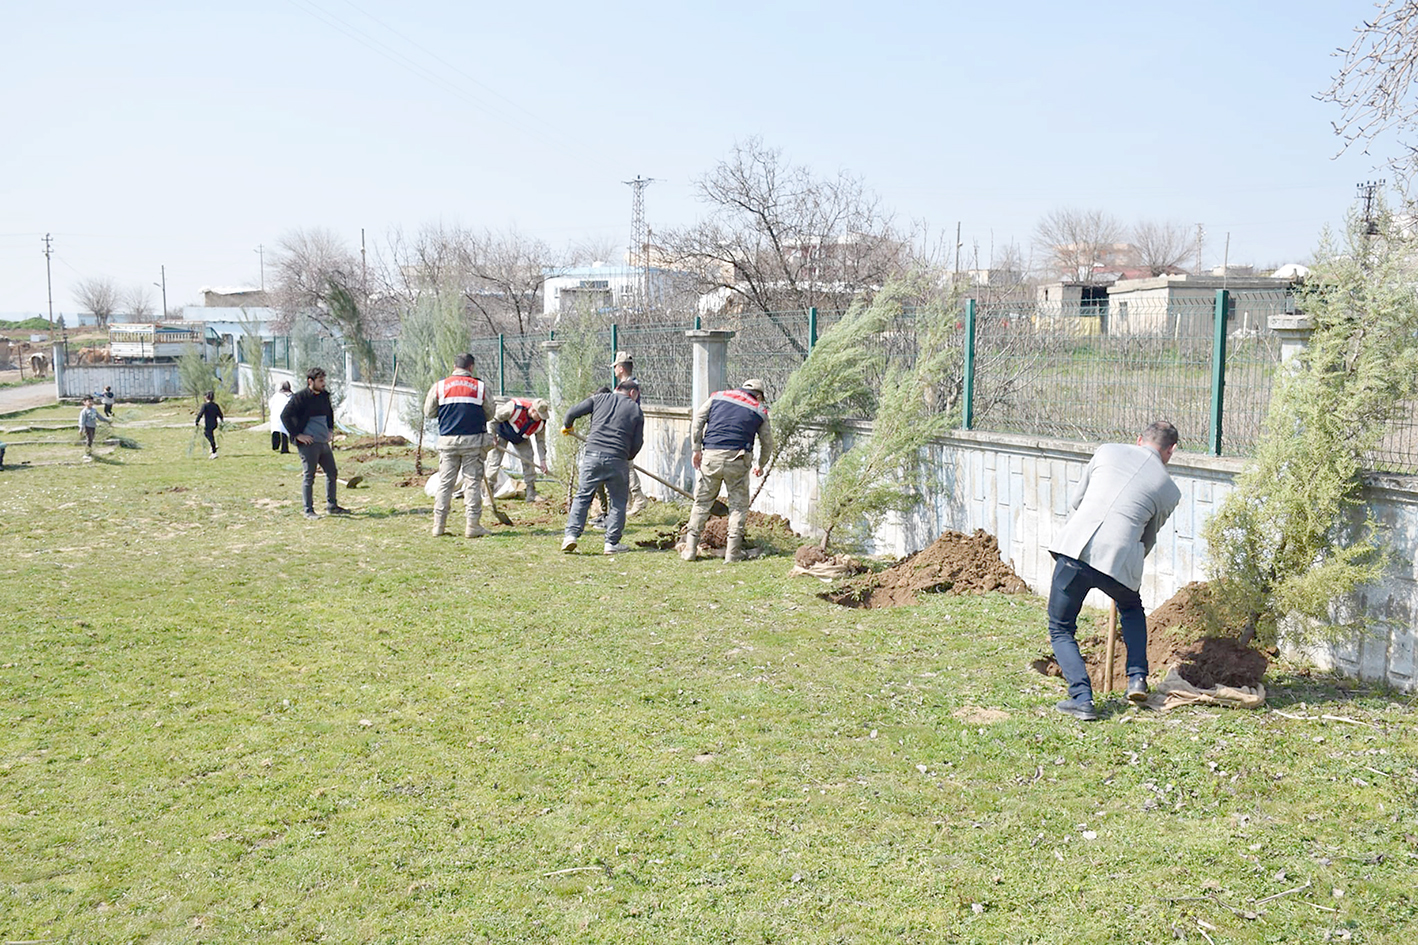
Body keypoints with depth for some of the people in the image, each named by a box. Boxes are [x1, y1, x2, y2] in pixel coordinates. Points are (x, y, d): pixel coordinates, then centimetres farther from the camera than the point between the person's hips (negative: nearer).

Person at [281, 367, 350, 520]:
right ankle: (309, 510, 5)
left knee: (332, 473, 12)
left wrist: (330, 430, 18)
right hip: (308, 443, -8)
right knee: (308, 477, -2)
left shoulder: (324, 396, 12)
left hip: (324, 443, 8)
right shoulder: (301, 398, -11)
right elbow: (285, 416, -12)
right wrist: (297, 434, -14)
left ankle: (332, 506, 23)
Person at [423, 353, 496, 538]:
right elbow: (492, 411, 5)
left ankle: (438, 526, 9)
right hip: (473, 440, -2)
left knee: (445, 482, 8)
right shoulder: (480, 386, -1)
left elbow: (428, 412, 7)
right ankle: (472, 526, 1)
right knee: (473, 481, 2)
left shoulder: (439, 386, 2)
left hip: (447, 440, 2)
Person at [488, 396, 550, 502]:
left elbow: (540, 441, -9)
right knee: (495, 461, -11)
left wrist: (543, 460, -14)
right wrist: (493, 438, -21)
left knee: (528, 459, -6)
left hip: (521, 439, 4)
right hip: (502, 433, -4)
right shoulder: (514, 407, -38)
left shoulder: (541, 423, -22)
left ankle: (531, 494, 2)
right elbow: (494, 419, -25)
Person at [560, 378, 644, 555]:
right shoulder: (636, 410, 10)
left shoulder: (600, 399, 13)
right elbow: (638, 443, 8)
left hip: (592, 455, 1)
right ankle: (612, 543, 11)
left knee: (582, 497, 10)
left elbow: (573, 412, 6)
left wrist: (566, 427, 26)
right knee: (618, 502, 11)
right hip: (617, 459, -1)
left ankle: (571, 535, 1)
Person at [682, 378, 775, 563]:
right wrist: (761, 465, 35)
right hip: (738, 460, -2)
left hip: (710, 456, 2)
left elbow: (698, 419, 7)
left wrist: (696, 449, 8)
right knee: (738, 505, 10)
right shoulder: (759, 410, 12)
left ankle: (690, 549, 10)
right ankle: (732, 552, 6)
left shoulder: (718, 397, 15)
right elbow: (767, 442, 19)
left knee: (702, 501, 10)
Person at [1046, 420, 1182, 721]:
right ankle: (1137, 677, 24)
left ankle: (1081, 698, 1)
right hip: (1119, 560, 1)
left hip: (1074, 547, -1)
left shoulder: (1109, 451, 17)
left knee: (1060, 629, 15)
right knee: (1132, 610, 34)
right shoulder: (1169, 490, 15)